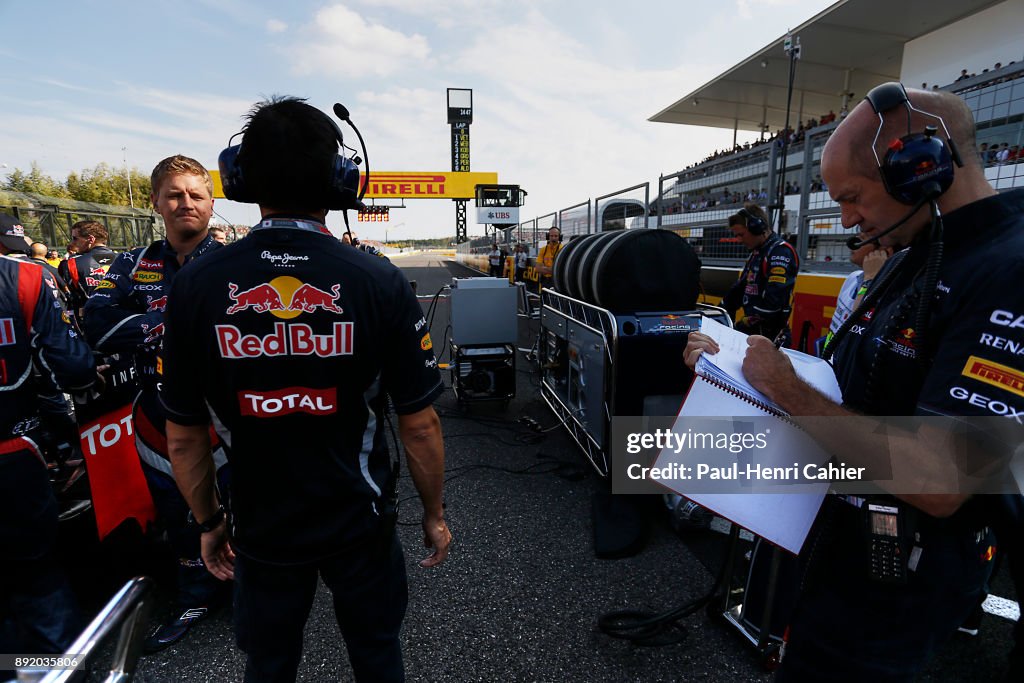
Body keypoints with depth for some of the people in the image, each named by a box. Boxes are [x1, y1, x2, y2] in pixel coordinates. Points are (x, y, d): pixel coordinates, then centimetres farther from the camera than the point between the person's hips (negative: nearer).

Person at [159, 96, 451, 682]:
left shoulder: (196, 287, -14)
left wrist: (209, 522, 11)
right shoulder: (378, 281, -19)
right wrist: (435, 513, 1)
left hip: (259, 529, 2)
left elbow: (184, 437, -5)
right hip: (360, 523, -1)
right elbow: (420, 424, -15)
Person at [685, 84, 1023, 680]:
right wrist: (728, 359, 1)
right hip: (837, 534, 9)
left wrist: (785, 387, -24)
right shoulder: (914, 259, 5)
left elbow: (937, 483, -32)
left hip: (893, 582, -8)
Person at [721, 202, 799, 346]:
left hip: (770, 337, -9)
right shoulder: (755, 253, 15)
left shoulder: (781, 252, -16)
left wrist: (741, 326, -17)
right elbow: (739, 288, 20)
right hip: (751, 332, 9)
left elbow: (772, 303, -25)